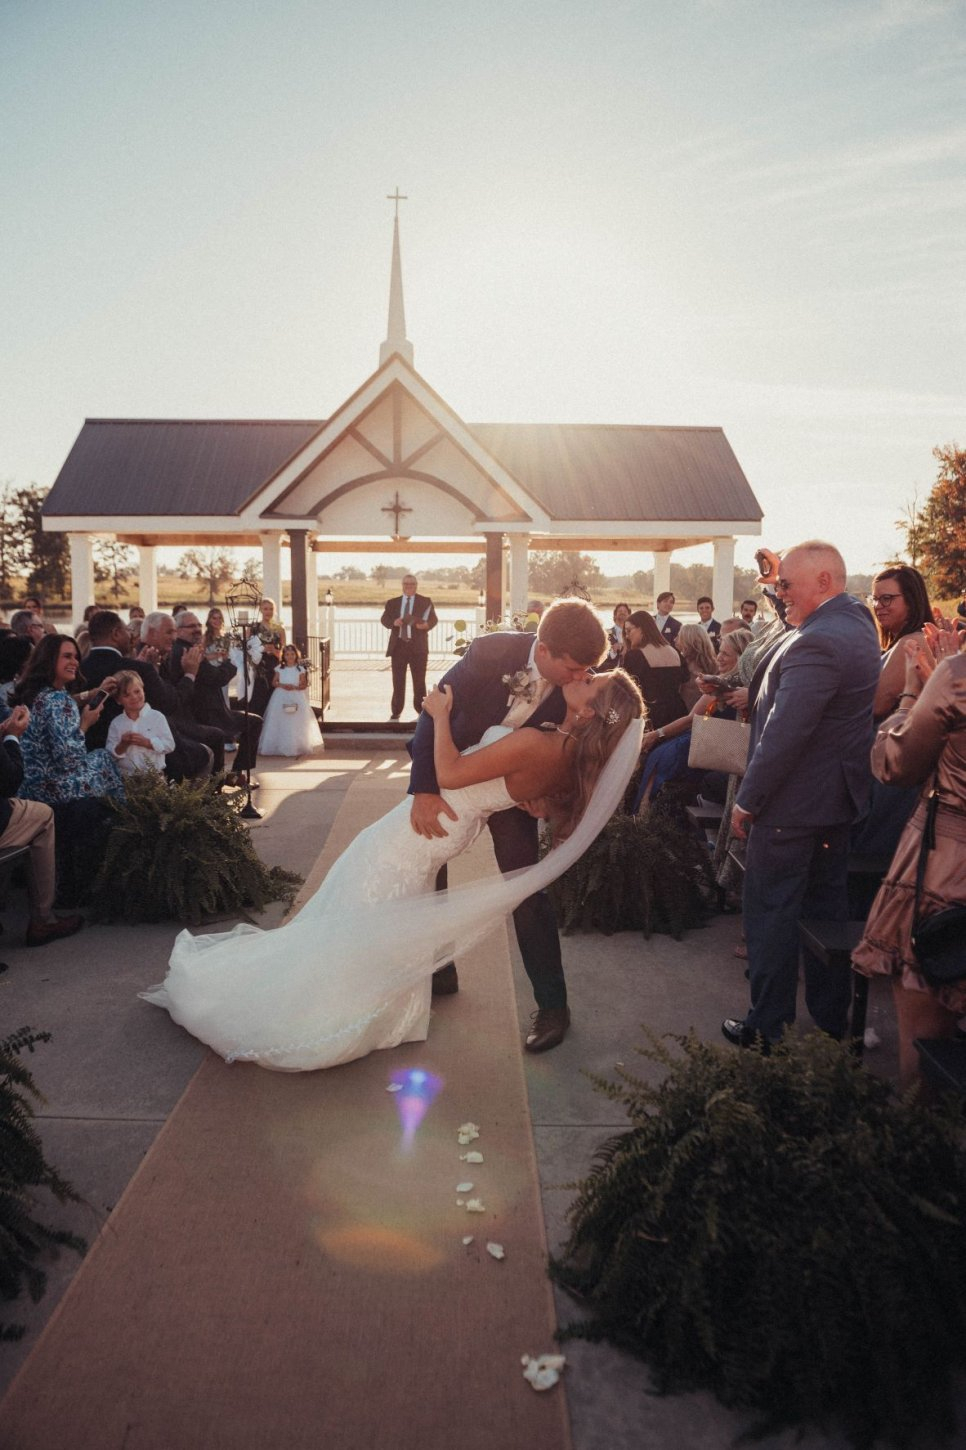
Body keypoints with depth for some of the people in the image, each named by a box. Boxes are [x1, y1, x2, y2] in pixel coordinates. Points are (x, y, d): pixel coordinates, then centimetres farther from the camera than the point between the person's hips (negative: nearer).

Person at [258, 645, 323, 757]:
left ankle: (297, 747, 1)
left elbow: (304, 685, 1)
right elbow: (275, 682, 7)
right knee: (280, 723, -2)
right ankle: (280, 746, 3)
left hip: (296, 697, -1)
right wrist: (282, 685, -13)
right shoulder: (280, 669, 6)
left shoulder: (300, 669, 2)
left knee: (296, 724, -4)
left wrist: (294, 687, -16)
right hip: (281, 697, 1)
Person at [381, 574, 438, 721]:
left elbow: (434, 619, 2)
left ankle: (421, 709, 11)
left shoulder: (425, 602, 7)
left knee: (419, 680, 2)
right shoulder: (392, 603, 12)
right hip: (398, 645, 2)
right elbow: (384, 619, 7)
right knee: (398, 680, 3)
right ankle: (396, 711, 7)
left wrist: (427, 625, -20)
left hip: (418, 646, -2)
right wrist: (393, 622, -15)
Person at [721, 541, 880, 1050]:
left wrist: (747, 801, -18)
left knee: (771, 913, 3)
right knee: (827, 907, 17)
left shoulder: (817, 643, -25)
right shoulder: (856, 619, 5)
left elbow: (783, 733, -27)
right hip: (839, 798, 9)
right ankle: (831, 1019, 30)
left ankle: (767, 1028, 15)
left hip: (791, 803, -9)